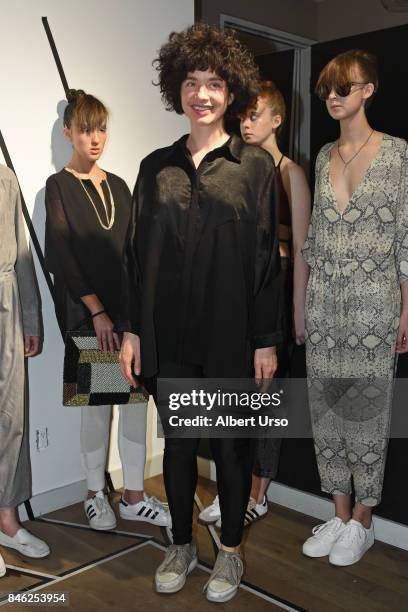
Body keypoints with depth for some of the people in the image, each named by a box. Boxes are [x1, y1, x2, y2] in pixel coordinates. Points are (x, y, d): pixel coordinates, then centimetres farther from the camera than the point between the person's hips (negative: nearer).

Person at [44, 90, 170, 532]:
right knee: (98, 401, 2)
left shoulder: (118, 186, 13)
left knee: (136, 396, 3)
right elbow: (61, 255, -9)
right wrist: (97, 311, -15)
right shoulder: (59, 186, -1)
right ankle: (94, 495, 21)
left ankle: (133, 496, 16)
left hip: (129, 308, 5)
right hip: (85, 311, -4)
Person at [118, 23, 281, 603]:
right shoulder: (156, 167, 6)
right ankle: (182, 545, 35)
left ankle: (230, 550, 32)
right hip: (168, 336, 3)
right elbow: (136, 254, 6)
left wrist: (266, 340, -6)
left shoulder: (254, 165, -2)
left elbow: (267, 259, -4)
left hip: (230, 336, -2)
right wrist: (132, 330, 3)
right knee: (177, 441, 14)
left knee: (230, 444, 10)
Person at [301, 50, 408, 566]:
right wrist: (305, 297, 13)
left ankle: (362, 522, 21)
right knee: (326, 405, 9)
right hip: (324, 299, 5)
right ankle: (339, 514, 24)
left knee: (366, 407, 4)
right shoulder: (325, 155, 10)